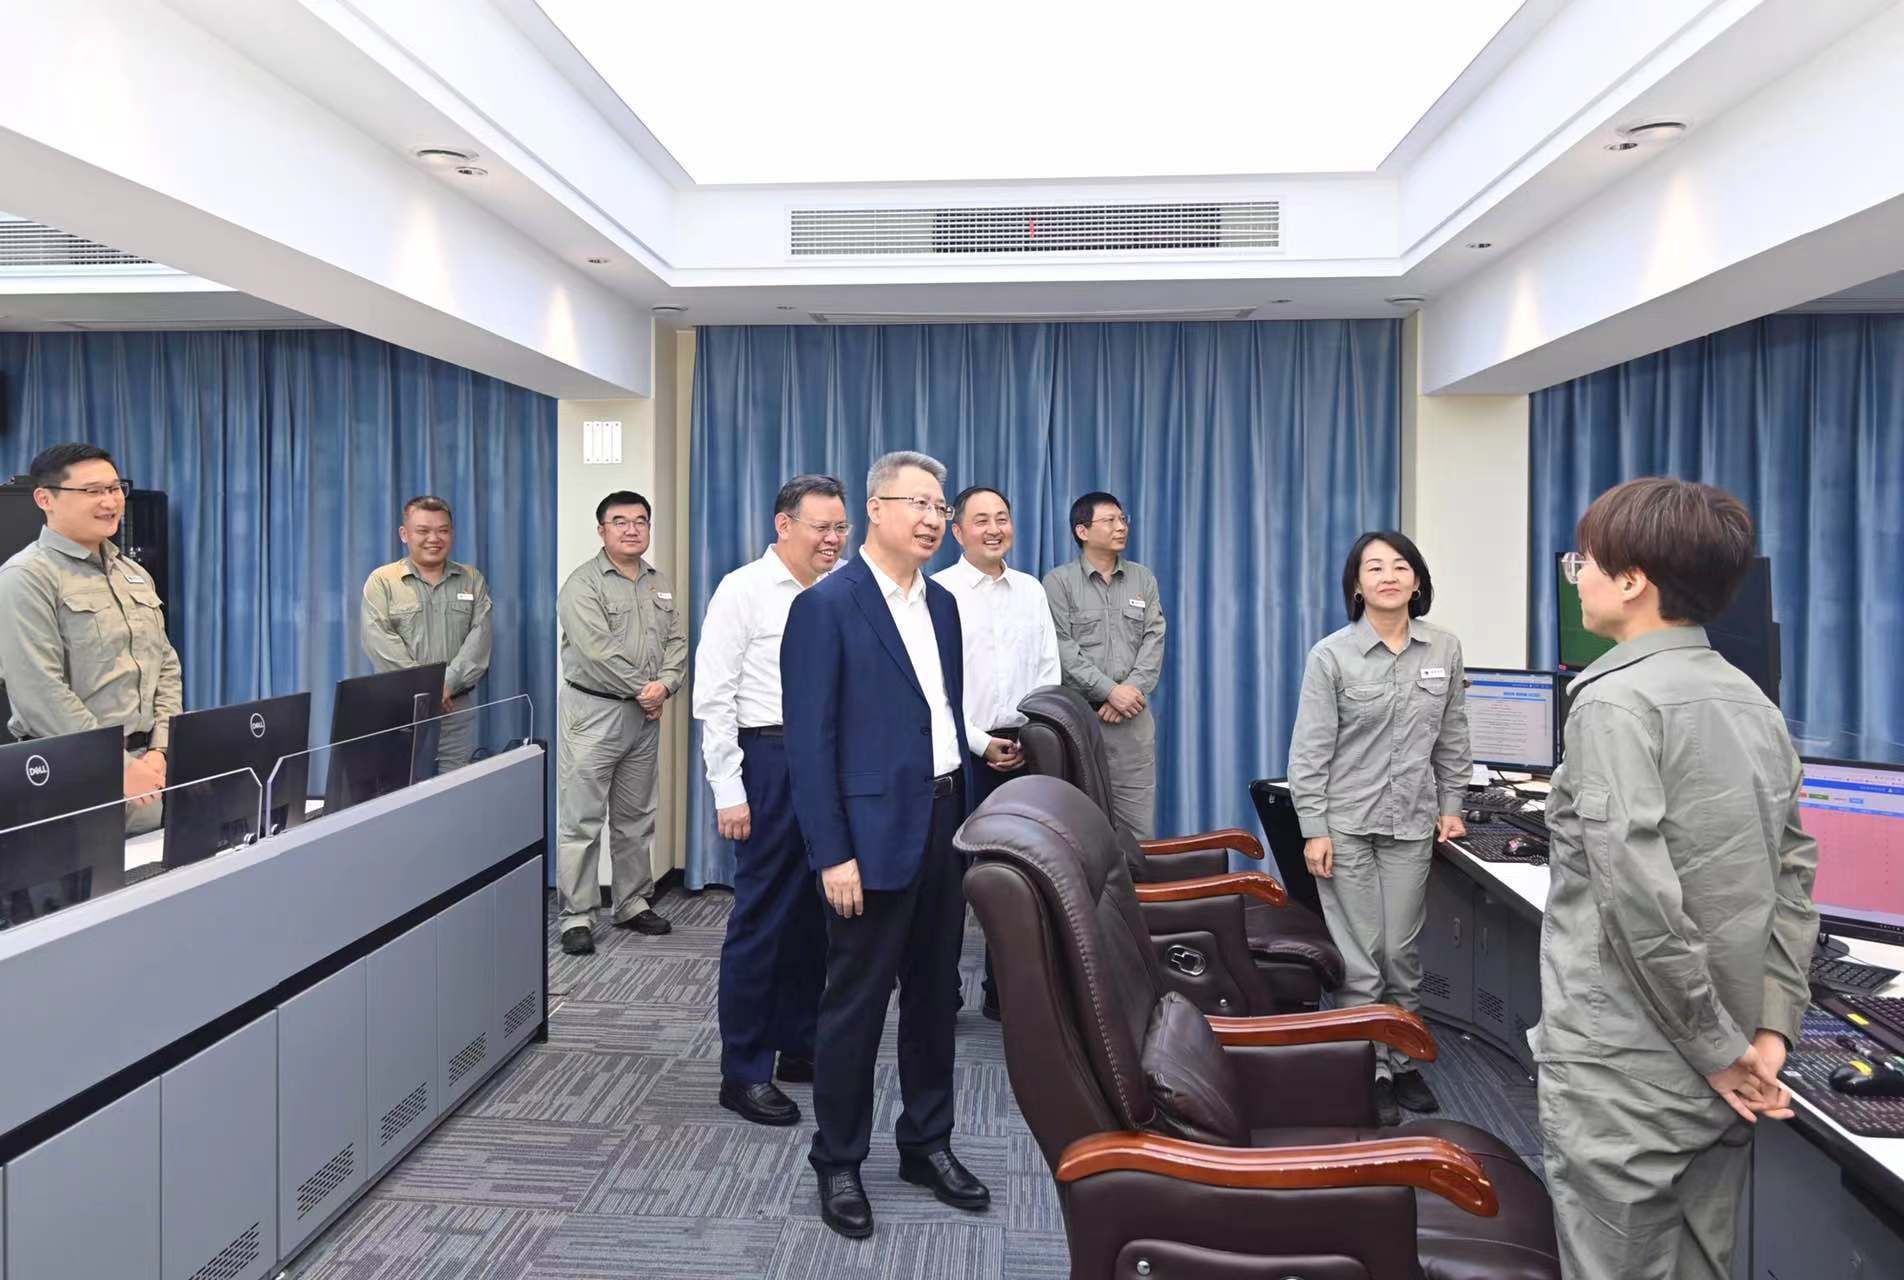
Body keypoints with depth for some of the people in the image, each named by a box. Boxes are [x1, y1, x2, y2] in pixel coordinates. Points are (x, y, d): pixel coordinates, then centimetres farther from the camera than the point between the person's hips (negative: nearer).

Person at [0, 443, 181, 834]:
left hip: (146, 767, 6)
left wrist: (159, 751, 0)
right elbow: (42, 693, -17)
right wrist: (118, 769, -17)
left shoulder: (135, 574, 13)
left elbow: (166, 665, 13)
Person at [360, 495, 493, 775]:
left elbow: (480, 636, -2)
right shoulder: (382, 581, 3)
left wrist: (448, 683, -15)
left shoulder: (472, 581, 10)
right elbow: (380, 642, -9)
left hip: (457, 709, 2)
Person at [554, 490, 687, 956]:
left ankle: (633, 904, 25)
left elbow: (677, 641, 8)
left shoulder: (660, 584, 14)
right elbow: (598, 651, -18)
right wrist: (642, 688, -13)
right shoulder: (583, 584, -8)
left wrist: (665, 684, -10)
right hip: (593, 712, -6)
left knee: (636, 819, 14)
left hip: (645, 715, 6)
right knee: (582, 821, -3)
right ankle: (576, 918, 4)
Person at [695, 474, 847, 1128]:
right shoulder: (743, 591, -5)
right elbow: (713, 699, -8)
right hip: (771, 761, -5)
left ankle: (798, 1047, 30)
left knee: (815, 913, 14)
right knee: (762, 918, 1)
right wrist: (729, 792, -12)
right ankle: (744, 1072, 14)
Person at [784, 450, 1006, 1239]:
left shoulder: (941, 603, 11)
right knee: (856, 1004, 6)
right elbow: (810, 739, -14)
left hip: (944, 824, 7)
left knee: (934, 995, 16)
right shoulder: (826, 605, -12)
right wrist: (833, 853, -17)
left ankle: (927, 1145, 32)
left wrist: (972, 780, 9)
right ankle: (838, 1164, 23)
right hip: (874, 832, -7)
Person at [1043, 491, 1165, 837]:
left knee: (1139, 828, 3)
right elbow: (1063, 649, -8)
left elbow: (1154, 641, 4)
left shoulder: (1143, 579, 12)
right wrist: (1109, 690, -14)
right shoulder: (1059, 582, 0)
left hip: (1133, 716, 3)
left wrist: (1131, 690, -10)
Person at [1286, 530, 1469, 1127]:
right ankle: (1371, 1072, 16)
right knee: (1360, 956, 2)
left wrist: (1450, 807, 9)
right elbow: (1310, 749, -8)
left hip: (1412, 824, 3)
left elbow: (1452, 740, 12)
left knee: (1402, 952, 11)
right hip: (1346, 823, -3)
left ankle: (1403, 1061, 28)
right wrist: (1313, 830, -11)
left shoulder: (1444, 651, 2)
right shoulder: (1331, 654, -8)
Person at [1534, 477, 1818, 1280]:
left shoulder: (1615, 702, -16)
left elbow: (1638, 897, -23)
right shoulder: (1754, 703, 9)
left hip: (1624, 1075, -8)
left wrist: (1718, 1048, -13)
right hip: (1720, 1076, 8)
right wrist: (1770, 1029, 5)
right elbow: (1795, 876, 9)